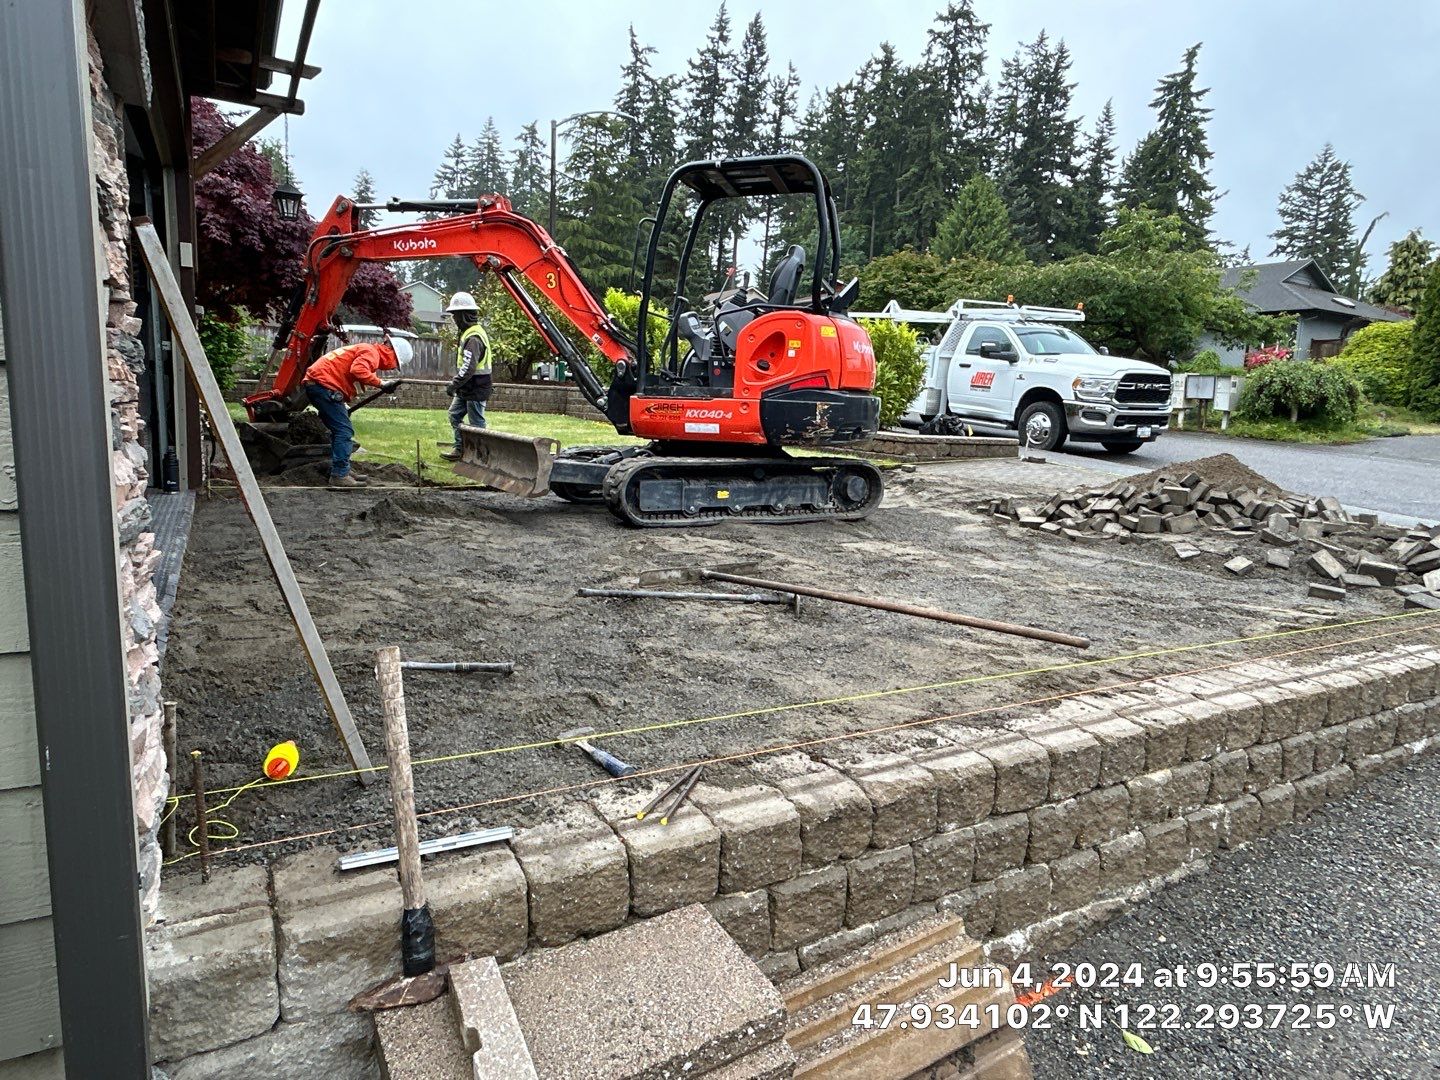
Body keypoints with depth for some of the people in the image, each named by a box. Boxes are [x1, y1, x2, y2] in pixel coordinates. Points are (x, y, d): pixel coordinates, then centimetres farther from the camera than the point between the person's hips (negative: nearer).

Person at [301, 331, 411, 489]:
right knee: (345, 431, -11)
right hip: (323, 383, -11)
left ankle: (341, 472, 21)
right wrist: (381, 384, -20)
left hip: (315, 384, 11)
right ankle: (339, 476, -13)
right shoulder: (372, 352, -8)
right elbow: (358, 370, -27)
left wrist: (344, 406, 18)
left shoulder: (366, 350, 24)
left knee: (341, 430, 16)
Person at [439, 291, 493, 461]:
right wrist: (457, 384, 18)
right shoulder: (469, 332, 12)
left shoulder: (473, 337, -22)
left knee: (476, 423, -2)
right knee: (455, 415, 16)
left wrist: (453, 385, -24)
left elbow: (468, 367, -29)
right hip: (466, 389, 11)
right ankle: (460, 448, 22)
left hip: (476, 389, -11)